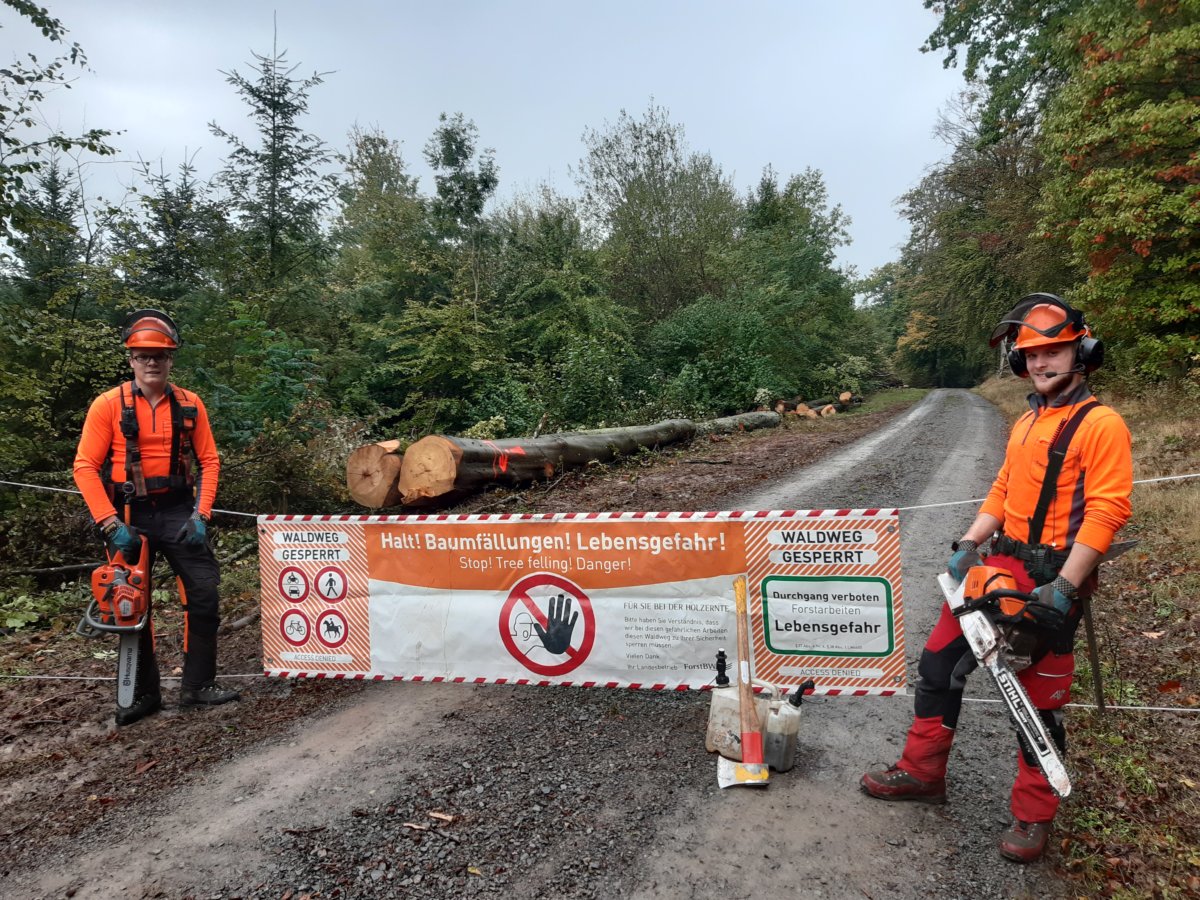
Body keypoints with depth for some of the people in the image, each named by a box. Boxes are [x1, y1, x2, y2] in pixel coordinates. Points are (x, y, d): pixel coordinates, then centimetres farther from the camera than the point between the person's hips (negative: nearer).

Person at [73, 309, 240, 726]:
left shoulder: (190, 405, 1)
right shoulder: (108, 405, -5)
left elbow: (209, 462, 3)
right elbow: (86, 467, -7)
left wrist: (201, 515, -7)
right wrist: (109, 523, -14)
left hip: (178, 512, 1)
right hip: (129, 516, -1)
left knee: (204, 592, -3)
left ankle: (198, 684, 11)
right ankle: (143, 693, 22)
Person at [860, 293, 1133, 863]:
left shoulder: (1101, 425, -10)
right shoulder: (1025, 424, 14)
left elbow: (1106, 511, -17)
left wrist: (1063, 586, -22)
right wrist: (967, 546, 5)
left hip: (1052, 581, -8)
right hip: (998, 566, 8)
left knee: (1039, 699, 4)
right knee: (938, 662, 11)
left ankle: (1033, 817, 24)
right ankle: (922, 773, 27)